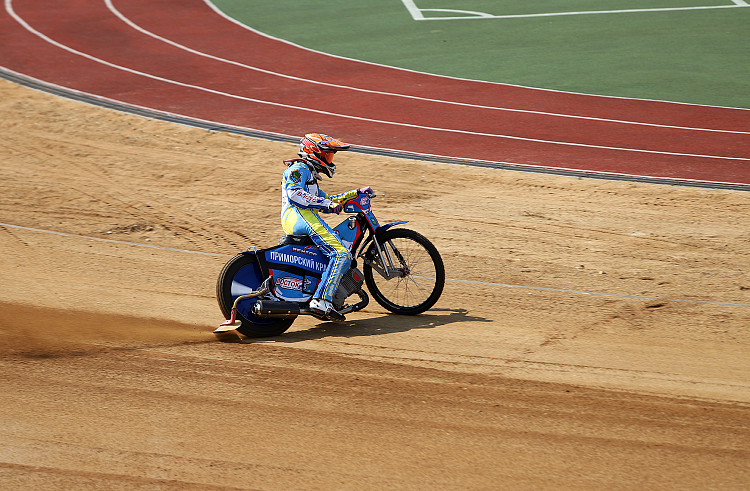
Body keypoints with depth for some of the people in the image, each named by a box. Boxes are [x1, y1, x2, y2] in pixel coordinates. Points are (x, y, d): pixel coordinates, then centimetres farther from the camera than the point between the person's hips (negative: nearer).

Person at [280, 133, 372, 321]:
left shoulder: (309, 174, 35)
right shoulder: (299, 169, 3)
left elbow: (327, 201, 37)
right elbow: (294, 193, -15)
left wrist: (357, 193, 32)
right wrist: (324, 203, -17)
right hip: (299, 216, -11)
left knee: (345, 255, 17)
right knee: (341, 254, -24)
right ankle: (320, 301, -37)